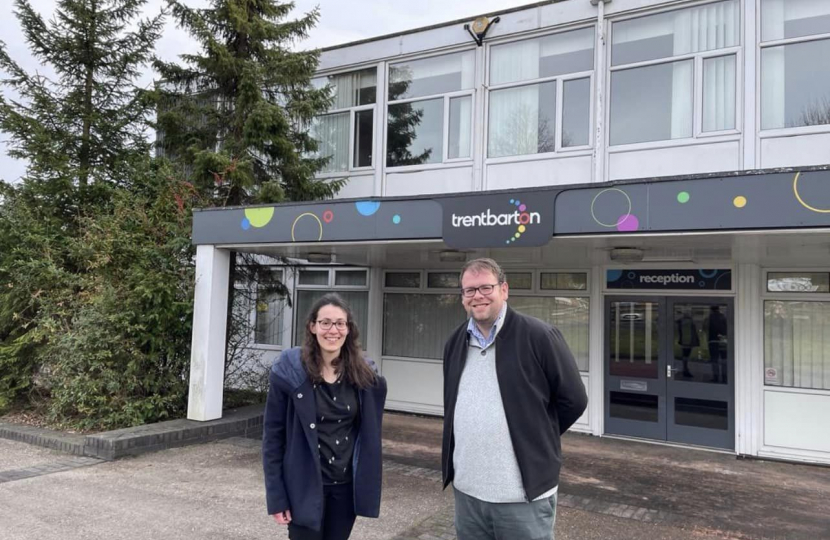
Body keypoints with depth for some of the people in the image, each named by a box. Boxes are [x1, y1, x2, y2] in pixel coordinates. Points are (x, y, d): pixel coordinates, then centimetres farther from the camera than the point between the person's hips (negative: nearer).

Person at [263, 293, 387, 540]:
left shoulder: (364, 374, -2)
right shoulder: (290, 371, -12)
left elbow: (370, 435, 7)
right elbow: (273, 435, -8)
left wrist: (368, 484, 3)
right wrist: (276, 496, -9)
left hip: (346, 485, 3)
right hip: (305, 486, -3)